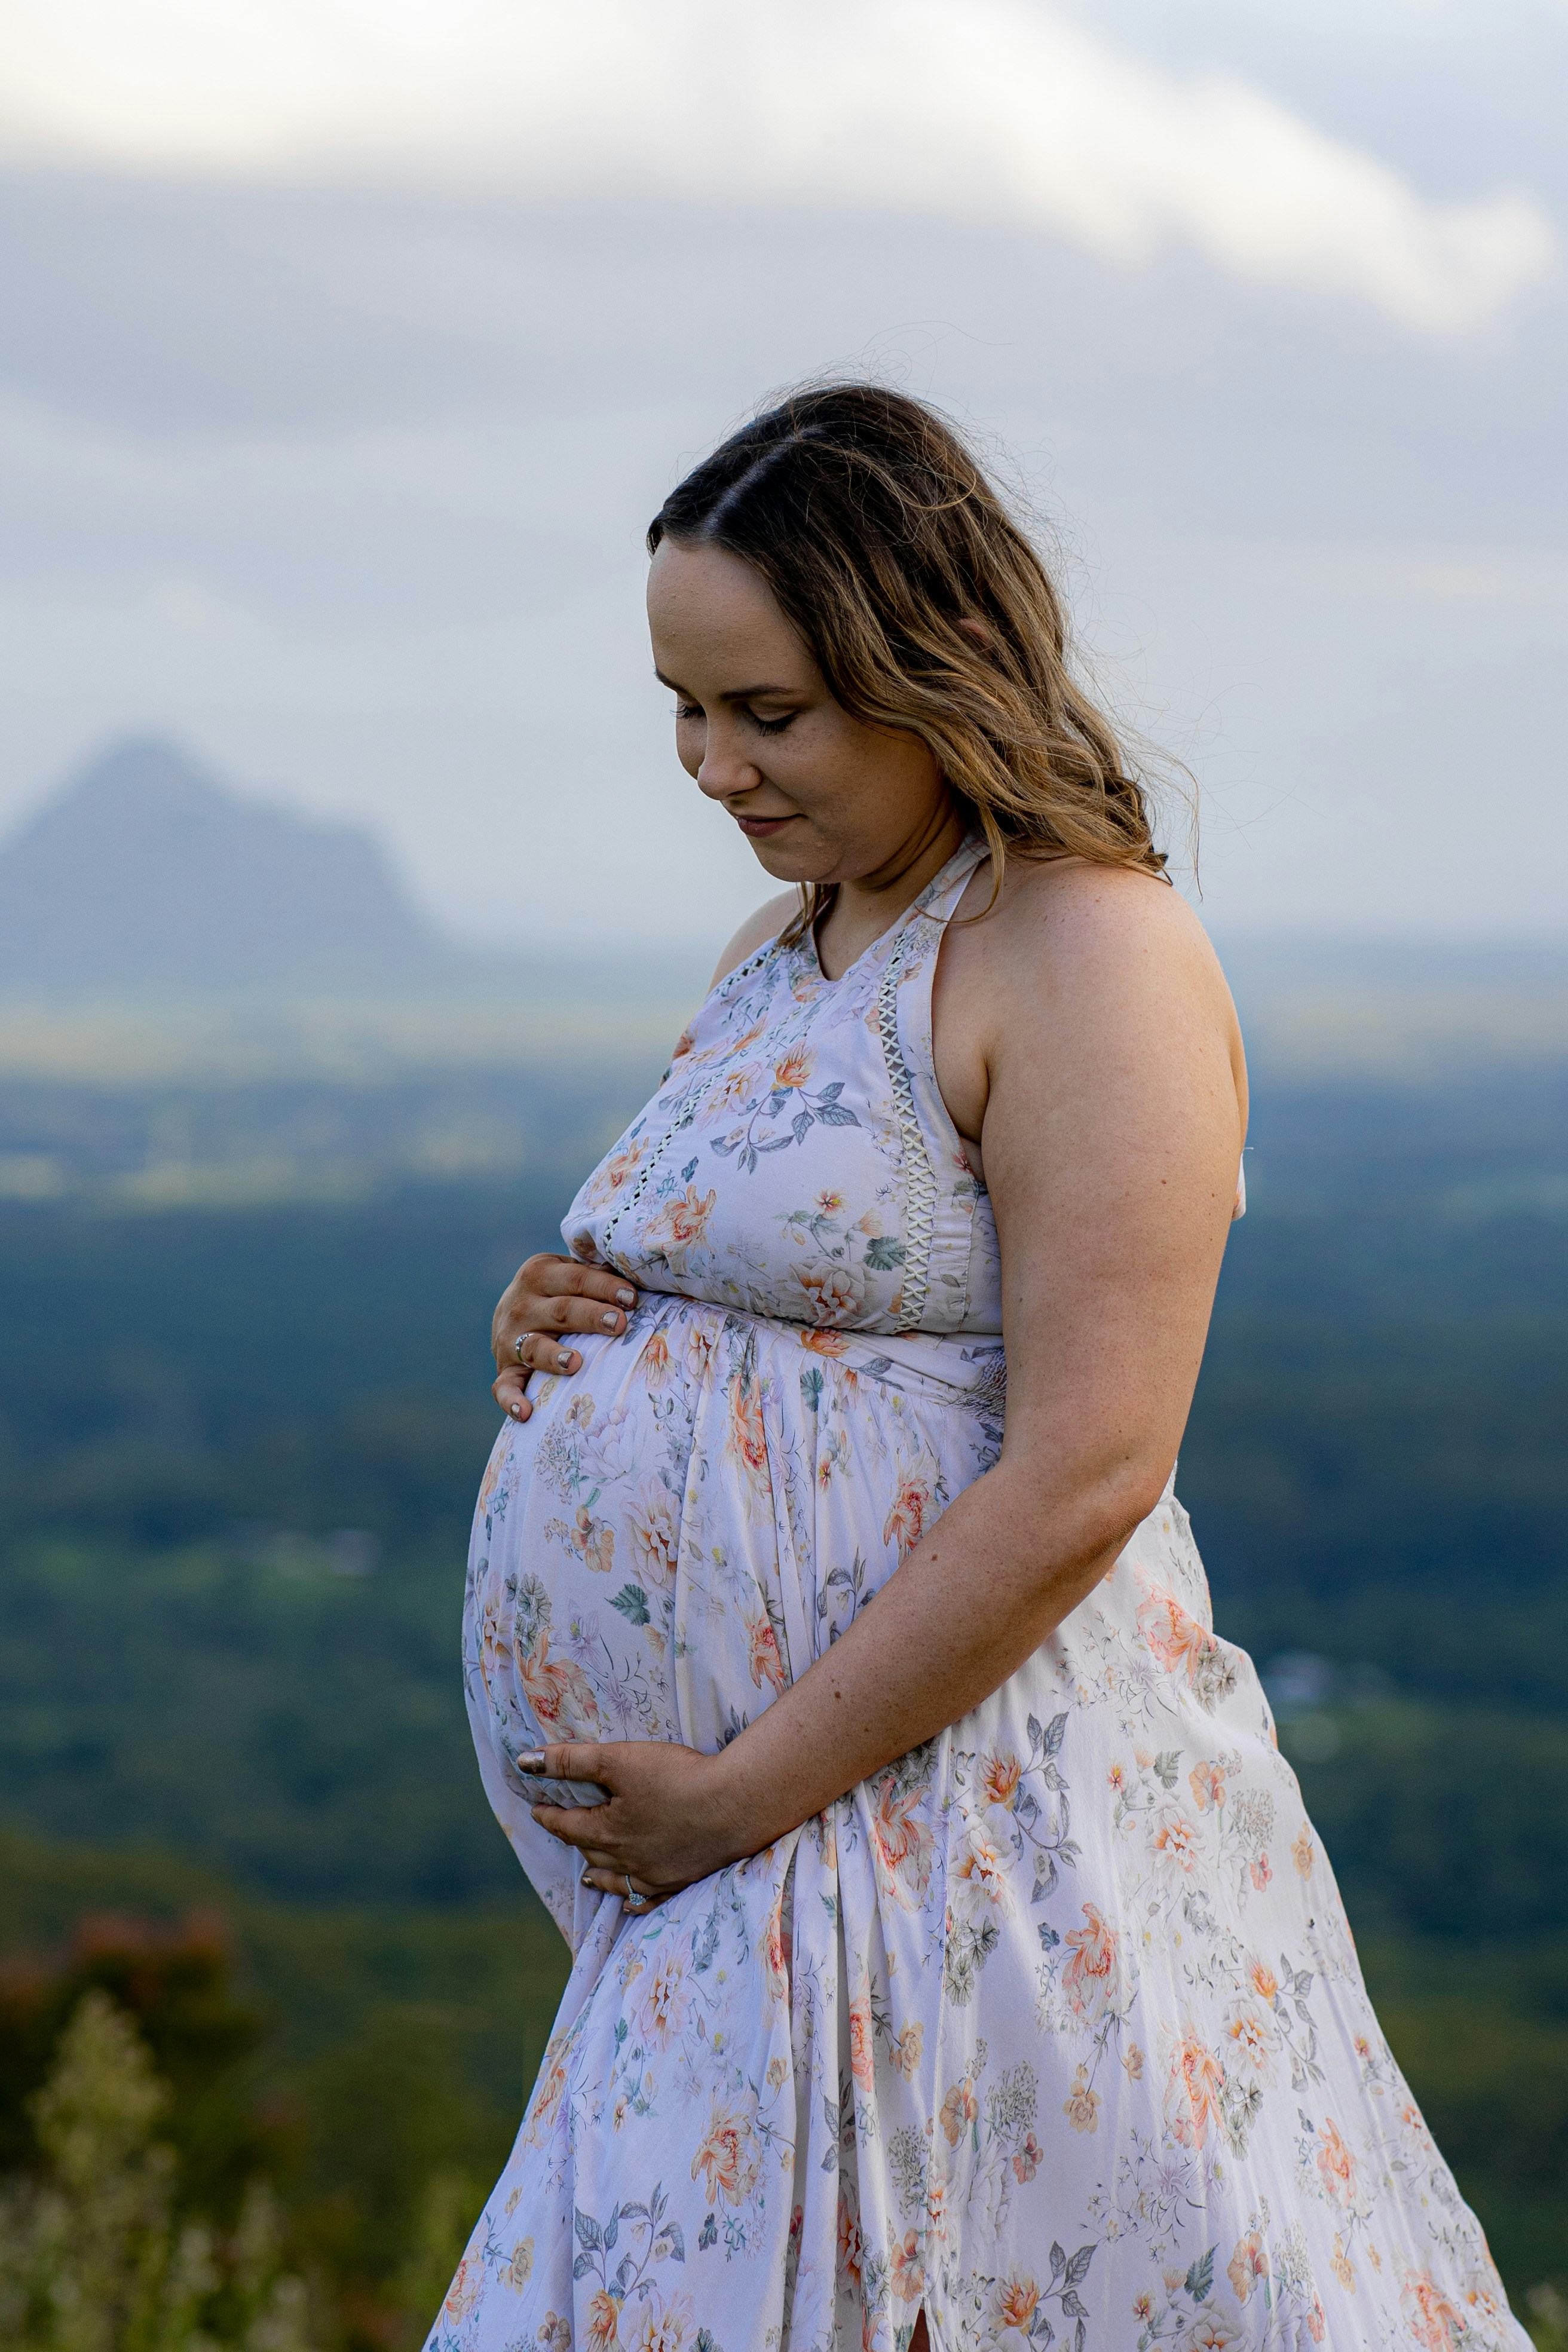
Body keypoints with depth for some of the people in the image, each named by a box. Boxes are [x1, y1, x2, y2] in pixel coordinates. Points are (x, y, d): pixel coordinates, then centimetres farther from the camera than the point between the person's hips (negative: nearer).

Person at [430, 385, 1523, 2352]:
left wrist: (751, 1787, -18)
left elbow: (1083, 1475, -20)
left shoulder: (1091, 959, -13)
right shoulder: (784, 951, 15)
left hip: (949, 1805, -9)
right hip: (748, 1864, 9)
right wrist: (571, 1331, 4)